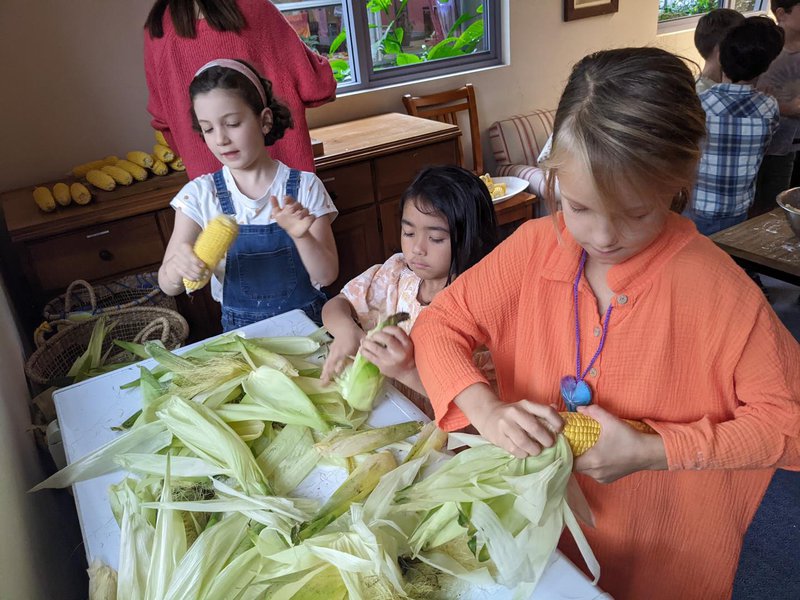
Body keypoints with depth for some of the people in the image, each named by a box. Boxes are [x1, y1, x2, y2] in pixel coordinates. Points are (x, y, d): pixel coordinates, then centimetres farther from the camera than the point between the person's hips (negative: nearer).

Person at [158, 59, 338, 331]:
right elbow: (168, 286, -3)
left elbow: (327, 276, -5)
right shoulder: (199, 194, -1)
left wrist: (301, 236, -22)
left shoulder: (304, 186, -3)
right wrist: (177, 267, -24)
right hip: (240, 330, 3)